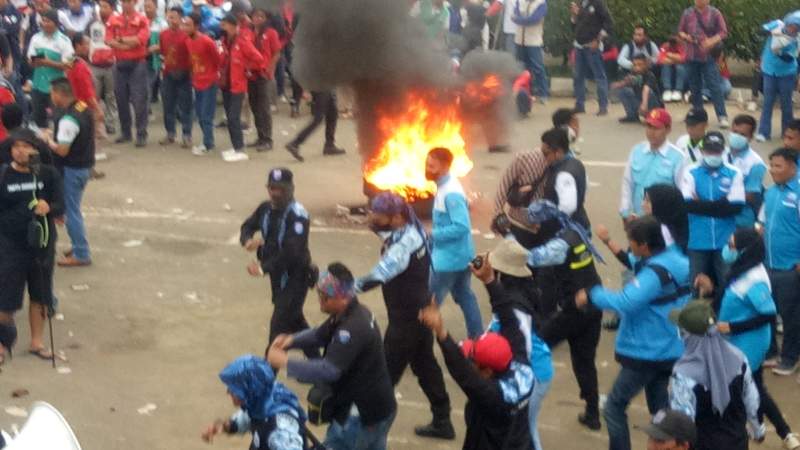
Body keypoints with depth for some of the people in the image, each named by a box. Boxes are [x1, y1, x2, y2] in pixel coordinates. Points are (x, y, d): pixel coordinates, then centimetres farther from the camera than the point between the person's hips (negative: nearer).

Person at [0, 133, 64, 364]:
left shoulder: (48, 174, -3)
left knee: (40, 296, 13)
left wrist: (48, 208, -26)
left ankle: (37, 341, 29)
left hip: (42, 242, 2)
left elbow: (61, 206, -6)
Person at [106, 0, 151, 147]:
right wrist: (129, 44, -14)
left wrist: (121, 39, -7)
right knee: (121, 99, 9)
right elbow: (109, 41, -3)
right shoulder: (113, 20, 6)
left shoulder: (142, 20, -4)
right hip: (119, 63, 4)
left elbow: (140, 39, -17)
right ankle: (125, 132, 20)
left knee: (139, 100, -5)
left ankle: (141, 135, -1)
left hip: (137, 63, -4)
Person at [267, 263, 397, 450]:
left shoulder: (353, 329, -29)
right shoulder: (353, 313, 4)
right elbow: (320, 335, 15)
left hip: (362, 414, -10)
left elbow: (328, 371, -34)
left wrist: (285, 362, -29)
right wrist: (291, 340, -3)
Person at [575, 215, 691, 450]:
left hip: (646, 354, -9)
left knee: (614, 408, 3)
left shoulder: (654, 273, -26)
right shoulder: (678, 261, 1)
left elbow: (626, 302, -37)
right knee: (660, 407, 21)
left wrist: (591, 295, -24)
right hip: (669, 351, 9)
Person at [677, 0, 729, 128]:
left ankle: (722, 117, -9)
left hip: (708, 56, -3)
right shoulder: (687, 13, 6)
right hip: (692, 56, 4)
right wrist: (685, 36, -9)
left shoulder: (714, 13, -2)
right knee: (694, 87, 11)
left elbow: (723, 32, -3)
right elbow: (680, 31, 14)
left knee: (715, 86, -8)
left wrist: (712, 41, -20)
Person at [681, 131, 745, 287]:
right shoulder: (691, 172, -1)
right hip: (697, 241, 0)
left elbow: (736, 207, -10)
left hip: (725, 241, 0)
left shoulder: (734, 174, -1)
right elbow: (687, 204, -12)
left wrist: (701, 204, -9)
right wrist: (720, 205, -11)